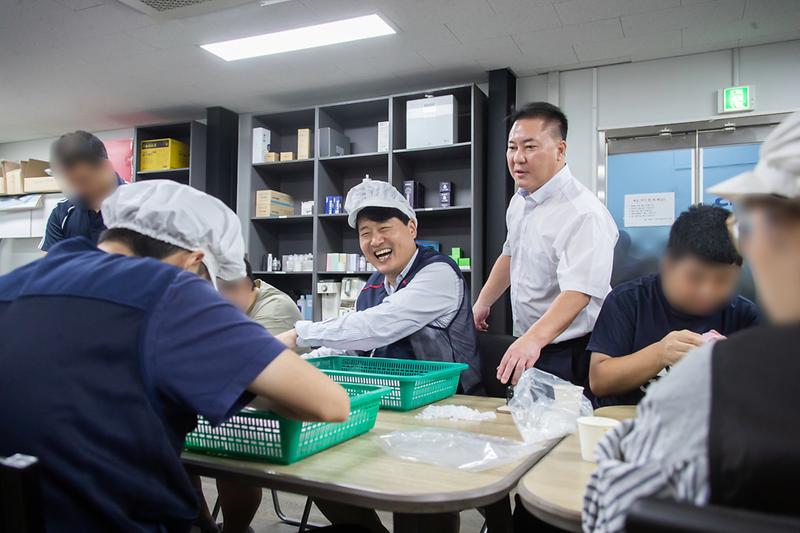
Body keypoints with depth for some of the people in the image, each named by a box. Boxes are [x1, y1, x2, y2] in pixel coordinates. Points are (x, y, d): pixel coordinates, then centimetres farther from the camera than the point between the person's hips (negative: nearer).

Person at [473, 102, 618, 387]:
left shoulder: (584, 213, -24)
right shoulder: (520, 200, 4)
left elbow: (577, 292, -35)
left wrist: (534, 339, -49)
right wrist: (482, 303, 23)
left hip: (569, 355, -8)